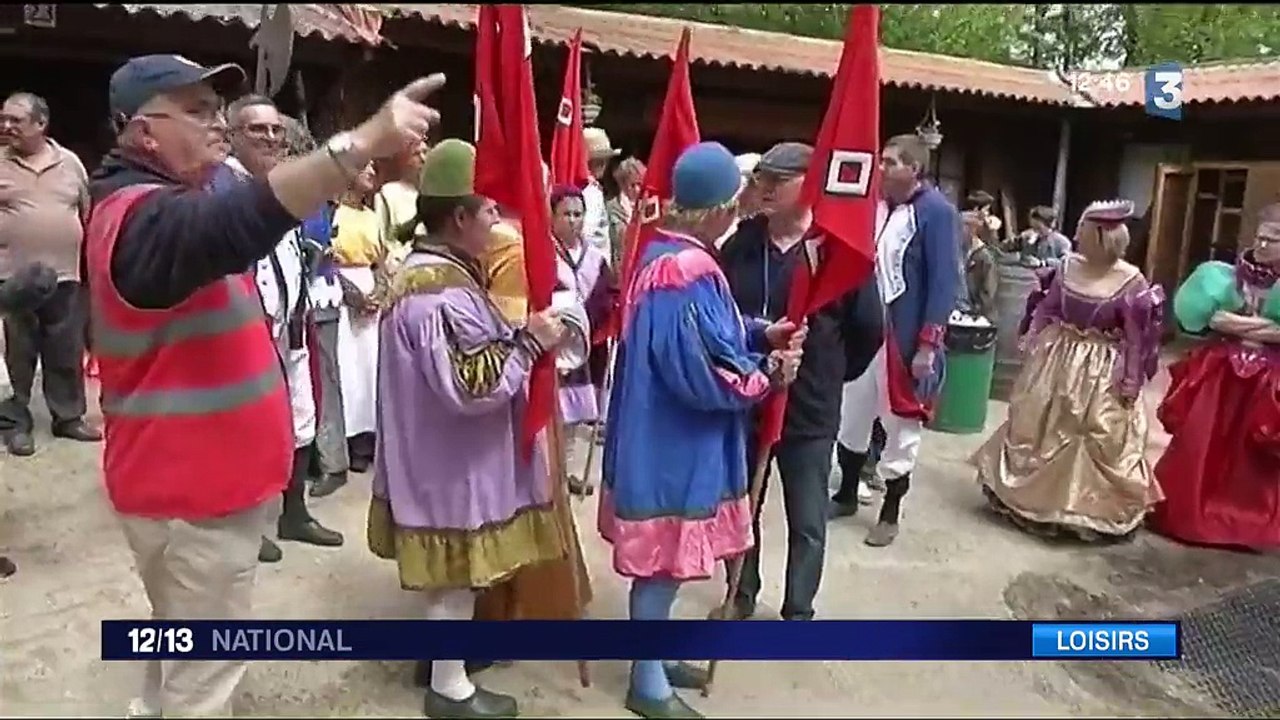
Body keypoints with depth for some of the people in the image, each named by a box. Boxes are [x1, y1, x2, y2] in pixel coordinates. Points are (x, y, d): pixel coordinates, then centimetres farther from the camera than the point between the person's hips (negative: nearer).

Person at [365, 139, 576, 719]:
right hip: (454, 462, -10)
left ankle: (442, 649, 40)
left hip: (443, 456, 10)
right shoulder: (443, 293, -26)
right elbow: (473, 385, -30)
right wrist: (530, 340, -20)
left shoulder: (423, 270, 8)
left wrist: (515, 339, 8)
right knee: (456, 573, 5)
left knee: (448, 570, 23)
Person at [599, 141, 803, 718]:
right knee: (662, 562, 5)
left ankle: (654, 658, 38)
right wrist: (768, 374, -11)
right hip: (675, 445, -10)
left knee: (660, 560, 21)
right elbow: (703, 374, -26)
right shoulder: (687, 272, -25)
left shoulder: (665, 252, 7)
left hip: (664, 438, 10)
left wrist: (759, 334, 3)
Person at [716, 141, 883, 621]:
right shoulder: (742, 241, -1)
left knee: (807, 521, 11)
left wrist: (830, 373, 3)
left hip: (808, 407, -3)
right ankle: (742, 595, 38)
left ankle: (798, 610, 30)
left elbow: (870, 327, -5)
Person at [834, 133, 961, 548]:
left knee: (900, 423, 7)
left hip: (905, 337, -7)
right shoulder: (878, 205, 6)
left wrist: (928, 344, -19)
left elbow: (945, 282, -16)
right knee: (851, 415, 16)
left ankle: (890, 512, 22)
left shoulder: (937, 211, -13)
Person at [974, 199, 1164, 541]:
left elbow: (1137, 338, -10)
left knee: (1100, 444, 6)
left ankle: (1092, 508, 26)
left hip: (1103, 374, -4)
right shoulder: (1067, 268, -2)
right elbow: (1044, 314, 6)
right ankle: (1035, 496, 33)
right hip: (1057, 364, 4)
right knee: (1039, 433, 13)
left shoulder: (1132, 282, -13)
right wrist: (1032, 353, 2)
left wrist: (1131, 383, -11)